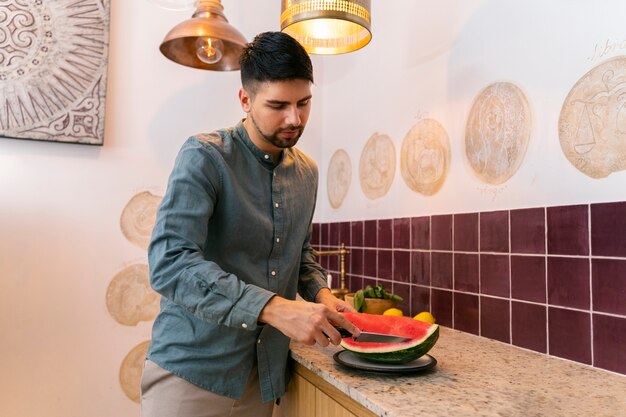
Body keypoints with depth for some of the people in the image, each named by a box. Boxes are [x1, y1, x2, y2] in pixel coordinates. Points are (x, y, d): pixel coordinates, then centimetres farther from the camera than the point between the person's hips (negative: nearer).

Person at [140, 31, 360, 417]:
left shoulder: (307, 172, 5)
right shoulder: (205, 157, -14)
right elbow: (169, 263, -25)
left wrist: (321, 294, -3)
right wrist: (273, 308, -32)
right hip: (192, 370, -5)